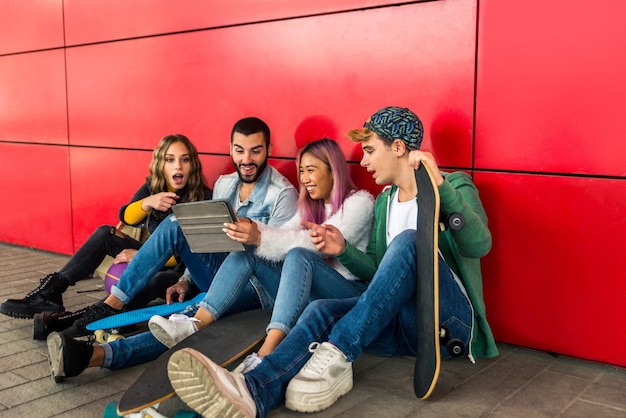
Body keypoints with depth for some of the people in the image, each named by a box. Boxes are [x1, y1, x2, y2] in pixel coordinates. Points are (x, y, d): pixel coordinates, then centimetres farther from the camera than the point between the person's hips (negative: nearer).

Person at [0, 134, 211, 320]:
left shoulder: (203, 197, -16)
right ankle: (50, 292, -13)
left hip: (181, 271, -5)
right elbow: (127, 217, -14)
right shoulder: (153, 186, 0)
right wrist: (147, 203, -36)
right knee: (105, 234, -12)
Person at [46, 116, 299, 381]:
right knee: (175, 225, -18)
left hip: (256, 285, -6)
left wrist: (258, 238, -36)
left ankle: (96, 354, -47)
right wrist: (186, 279, 7)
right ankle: (111, 305, -22)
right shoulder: (223, 184, 11)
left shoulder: (283, 193, -9)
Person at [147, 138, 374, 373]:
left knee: (299, 255, -35)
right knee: (247, 252, -12)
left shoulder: (359, 202, -6)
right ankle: (194, 325, -25)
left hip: (350, 294, -6)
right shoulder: (311, 205, 18)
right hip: (306, 292, 6)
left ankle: (266, 354, -48)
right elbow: (282, 239, 4)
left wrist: (260, 237, -33)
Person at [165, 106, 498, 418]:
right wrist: (344, 250, -2)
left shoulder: (455, 187, 0)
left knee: (408, 240, -31)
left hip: (449, 321, -5)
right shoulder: (383, 202, 19)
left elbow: (479, 245, -19)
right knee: (322, 310, -23)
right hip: (403, 324, 5)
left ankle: (337, 357, -36)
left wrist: (440, 185, -32)